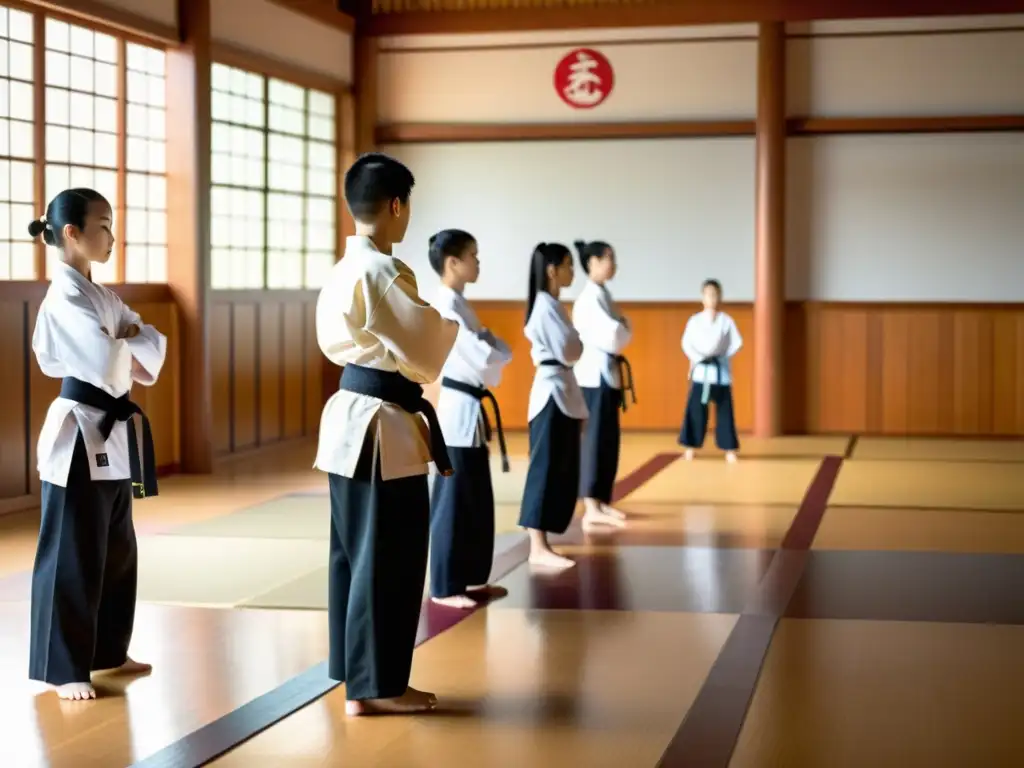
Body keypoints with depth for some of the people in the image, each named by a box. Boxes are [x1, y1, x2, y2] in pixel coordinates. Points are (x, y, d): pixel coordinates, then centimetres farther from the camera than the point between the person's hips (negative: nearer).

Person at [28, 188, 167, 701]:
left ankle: (106, 652, 29)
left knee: (117, 552, 17)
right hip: (81, 435, -9)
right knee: (73, 557, -2)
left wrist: (126, 346, -12)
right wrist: (130, 348, -6)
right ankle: (64, 668, 6)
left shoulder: (99, 295, 13)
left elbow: (152, 350, 8)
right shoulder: (65, 296, -16)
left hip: (112, 434, 9)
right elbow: (107, 362, -27)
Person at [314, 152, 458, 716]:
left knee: (354, 552, 15)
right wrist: (454, 327, 3)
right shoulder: (382, 273, -19)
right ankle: (374, 686, 5)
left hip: (350, 415, 10)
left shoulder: (343, 271, 11)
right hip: (383, 425, -10)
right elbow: (425, 348, -17)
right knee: (386, 560, -2)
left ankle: (355, 674, 24)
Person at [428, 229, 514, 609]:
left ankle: (471, 578, 24)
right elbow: (484, 358, -21)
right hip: (458, 410, -10)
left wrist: (492, 347, -4)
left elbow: (498, 350, 16)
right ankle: (444, 587, 4)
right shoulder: (446, 307, -17)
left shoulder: (459, 304, 14)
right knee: (453, 502, -3)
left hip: (469, 410, 10)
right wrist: (497, 352, -2)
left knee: (478, 501, 15)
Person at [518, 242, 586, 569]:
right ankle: (538, 548, -5)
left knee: (562, 472, 11)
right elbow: (568, 352, -21)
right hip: (553, 392, -10)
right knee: (547, 469, -8)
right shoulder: (547, 306, -15)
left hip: (560, 390, 10)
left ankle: (541, 544, 16)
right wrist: (579, 341, 0)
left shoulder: (550, 304, 16)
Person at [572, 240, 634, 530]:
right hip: (595, 373, -10)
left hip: (607, 372, 10)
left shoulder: (601, 294, 16)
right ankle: (591, 509, -11)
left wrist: (621, 330, -2)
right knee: (596, 439, -10)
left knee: (608, 439, 13)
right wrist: (625, 329, -5)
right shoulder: (590, 297, -16)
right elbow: (611, 336, -24)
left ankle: (601, 502, 21)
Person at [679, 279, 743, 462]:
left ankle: (729, 448, 8)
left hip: (721, 371, 0)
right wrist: (698, 358, -15)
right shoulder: (695, 320, -1)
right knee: (695, 409, -1)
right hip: (701, 370, 0)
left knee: (724, 411, 2)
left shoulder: (726, 321, 0)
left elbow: (737, 343, 0)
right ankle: (690, 446, 8)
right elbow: (686, 343, -3)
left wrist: (722, 356, -9)